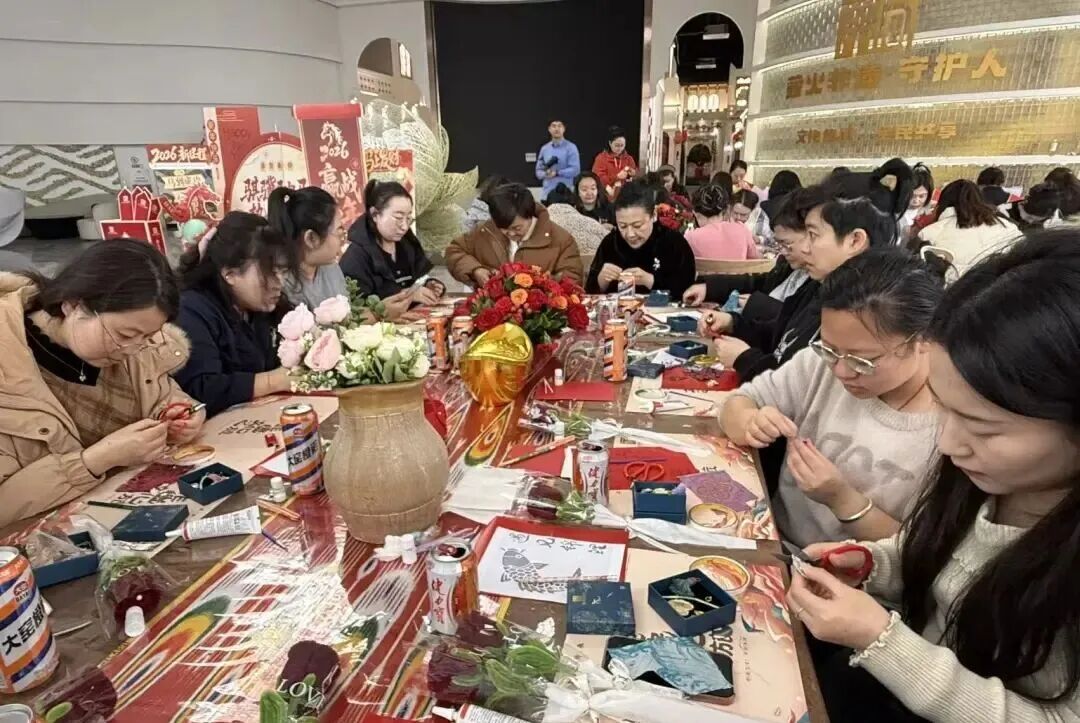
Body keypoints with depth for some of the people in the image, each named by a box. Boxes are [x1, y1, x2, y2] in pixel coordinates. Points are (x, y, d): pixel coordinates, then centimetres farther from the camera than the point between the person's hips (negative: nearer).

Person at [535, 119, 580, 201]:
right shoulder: (544, 148, 14)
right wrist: (545, 174, -8)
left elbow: (575, 169, -7)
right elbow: (539, 170, 15)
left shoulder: (571, 148, 2)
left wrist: (557, 173, -14)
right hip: (546, 193, 4)